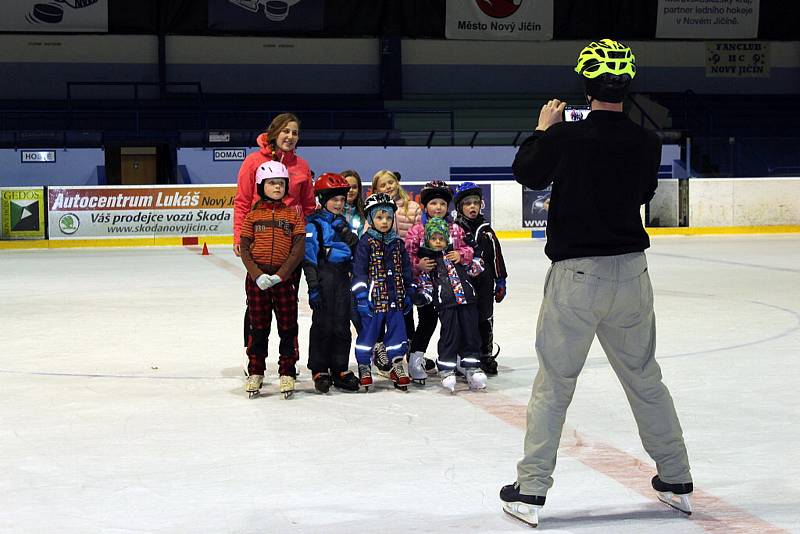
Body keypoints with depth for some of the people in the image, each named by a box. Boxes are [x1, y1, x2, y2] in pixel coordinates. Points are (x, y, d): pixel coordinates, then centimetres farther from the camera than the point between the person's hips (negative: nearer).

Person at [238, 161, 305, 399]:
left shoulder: (293, 214, 3)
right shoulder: (253, 214, 4)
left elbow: (298, 249, -3)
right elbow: (244, 248, 1)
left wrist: (280, 275, -13)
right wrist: (257, 274, -13)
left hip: (284, 277, 0)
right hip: (256, 278, 0)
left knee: (288, 325, 3)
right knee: (258, 326, 8)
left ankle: (287, 373, 13)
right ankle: (255, 373, 17)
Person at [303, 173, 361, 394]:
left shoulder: (343, 223, 15)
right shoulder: (314, 224, -6)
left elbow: (356, 254, 16)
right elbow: (309, 258, -11)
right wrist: (313, 287, -16)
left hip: (343, 278, 6)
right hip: (324, 278, -6)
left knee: (342, 324, 8)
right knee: (323, 324, -2)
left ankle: (340, 369, 15)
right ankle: (319, 370, 6)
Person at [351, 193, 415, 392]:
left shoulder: (398, 243, 11)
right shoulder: (366, 243, -5)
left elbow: (406, 270, 17)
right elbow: (359, 271, -9)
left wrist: (409, 294, 15)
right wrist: (361, 296, -15)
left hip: (395, 299, 5)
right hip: (373, 298, -5)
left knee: (397, 330, 6)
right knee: (368, 332, 2)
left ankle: (398, 366, 17)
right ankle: (364, 368, 13)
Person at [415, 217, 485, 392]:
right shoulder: (426, 259, 10)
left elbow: (474, 268, 25)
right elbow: (424, 281, 8)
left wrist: (475, 264, 4)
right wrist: (424, 295, -8)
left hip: (467, 299, 3)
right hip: (445, 303, -3)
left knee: (471, 332, 3)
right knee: (450, 334, -8)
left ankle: (472, 366, 13)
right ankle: (446, 368, 2)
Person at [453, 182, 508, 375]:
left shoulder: (486, 230, 8)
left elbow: (496, 256, 12)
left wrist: (500, 281, 10)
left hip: (484, 283, 3)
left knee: (485, 320, 10)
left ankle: (487, 356, 21)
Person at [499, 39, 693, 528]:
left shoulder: (565, 137, -14)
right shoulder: (647, 143, -5)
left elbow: (527, 173, 4)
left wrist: (543, 129, 19)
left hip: (576, 276, -3)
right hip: (631, 272, 3)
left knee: (554, 384, 6)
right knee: (646, 379, 17)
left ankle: (530, 491, 8)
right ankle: (677, 482, 26)